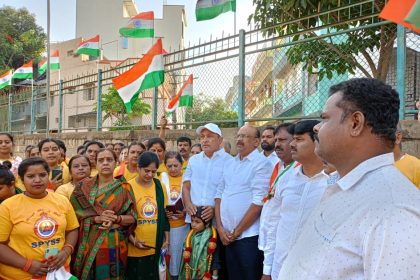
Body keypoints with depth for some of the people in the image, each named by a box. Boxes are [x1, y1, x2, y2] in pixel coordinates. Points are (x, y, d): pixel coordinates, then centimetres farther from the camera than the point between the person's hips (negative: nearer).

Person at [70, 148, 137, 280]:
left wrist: (116, 219, -18)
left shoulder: (124, 188, 1)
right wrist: (97, 219, -18)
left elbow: (132, 218, 0)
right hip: (89, 243, 1)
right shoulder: (84, 186, 3)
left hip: (114, 244, 0)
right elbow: (76, 215, -3)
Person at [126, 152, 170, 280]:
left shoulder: (160, 187, 4)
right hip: (134, 249, -3)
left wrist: (167, 240, 7)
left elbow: (164, 214, 10)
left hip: (156, 247, 3)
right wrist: (133, 240, -13)